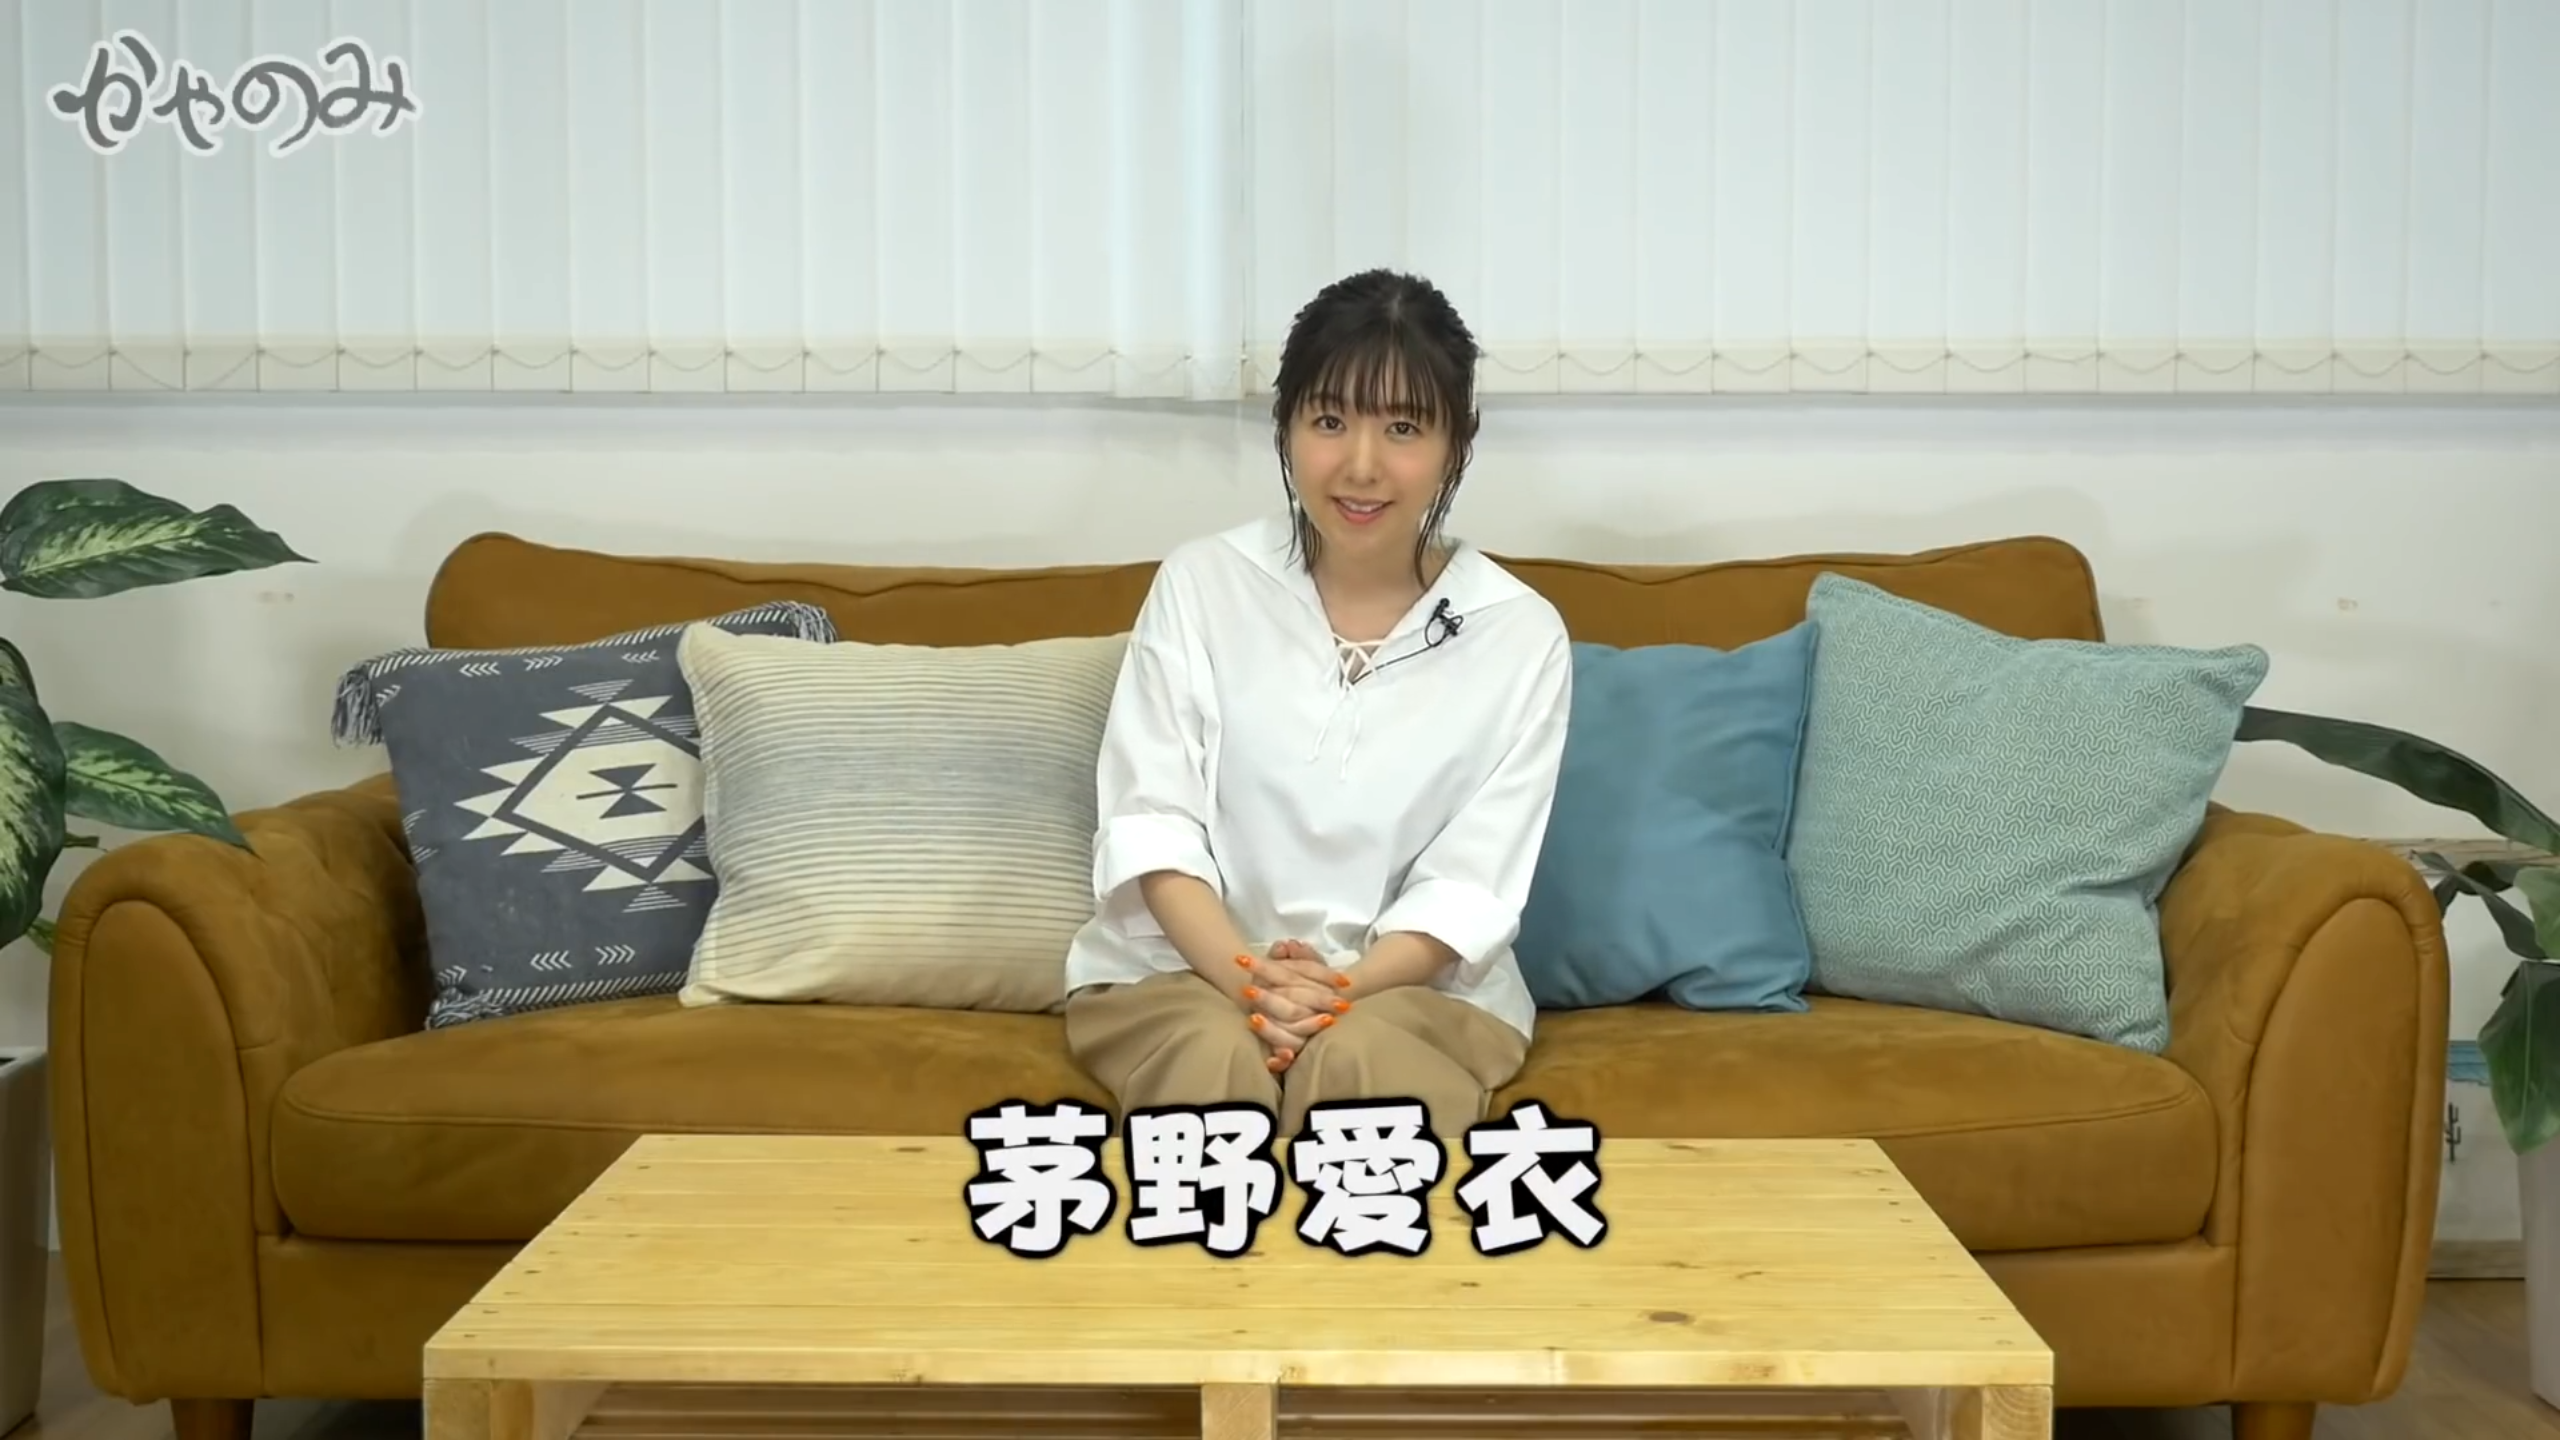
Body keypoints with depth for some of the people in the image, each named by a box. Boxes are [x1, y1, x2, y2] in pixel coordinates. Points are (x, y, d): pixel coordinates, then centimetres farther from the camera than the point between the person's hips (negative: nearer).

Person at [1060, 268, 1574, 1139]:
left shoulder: (1519, 634, -2)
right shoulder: (1199, 584, -1)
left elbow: (1471, 883, -7)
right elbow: (1150, 819, -7)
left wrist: (1340, 989, -25)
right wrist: (1248, 980, -23)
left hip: (1417, 985, 0)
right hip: (1181, 966, 0)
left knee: (1360, 1059, -32)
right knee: (1216, 1059, -31)